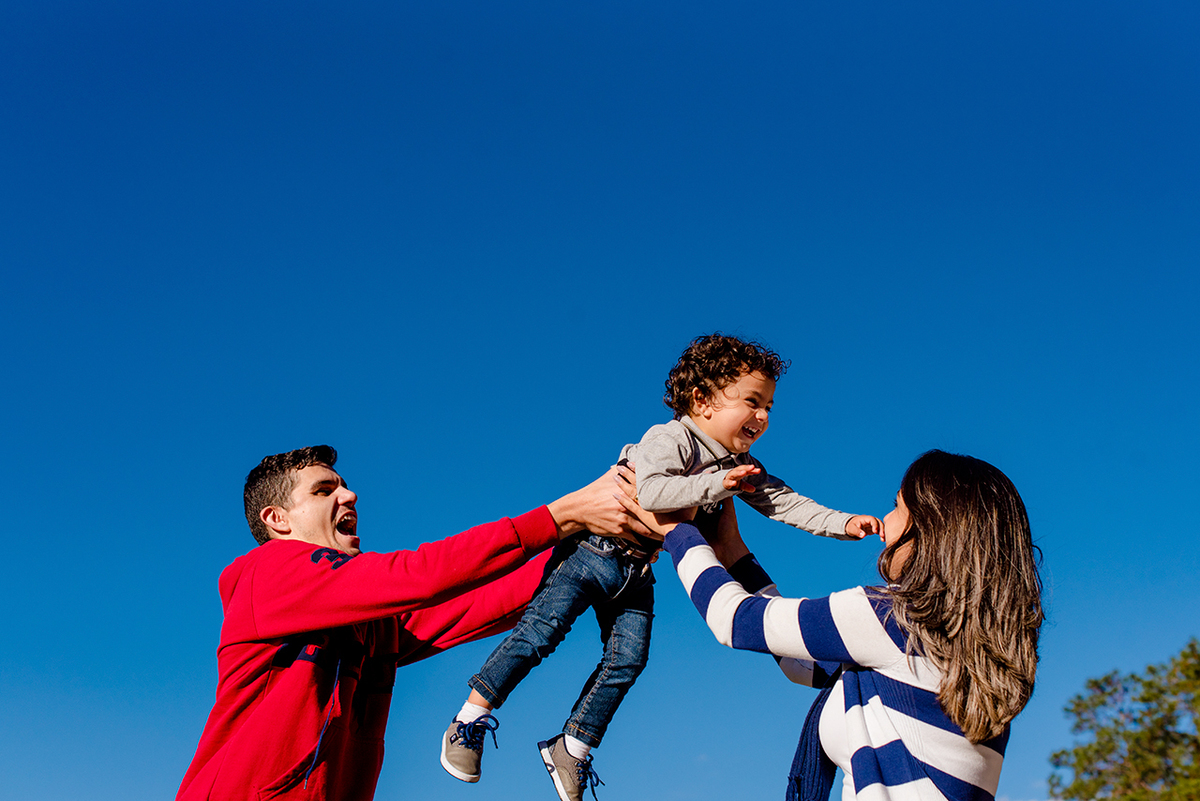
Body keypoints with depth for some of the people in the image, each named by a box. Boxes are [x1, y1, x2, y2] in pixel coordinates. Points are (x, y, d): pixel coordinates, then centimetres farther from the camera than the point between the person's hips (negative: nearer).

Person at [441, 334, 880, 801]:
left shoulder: (742, 466, 4)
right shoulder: (670, 439, -21)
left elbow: (784, 502, 2)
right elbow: (651, 492, -35)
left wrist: (843, 523, -9)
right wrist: (717, 483, -33)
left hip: (638, 570, 7)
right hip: (593, 549, -7)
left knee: (627, 660, 0)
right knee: (542, 631, -10)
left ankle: (571, 749, 14)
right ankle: (470, 719, 3)